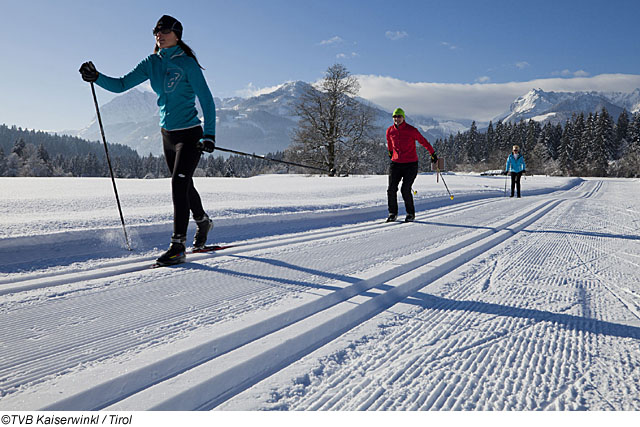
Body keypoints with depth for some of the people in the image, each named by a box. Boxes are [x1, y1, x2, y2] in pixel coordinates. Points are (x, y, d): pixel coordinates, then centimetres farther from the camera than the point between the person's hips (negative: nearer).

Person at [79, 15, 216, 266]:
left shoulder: (187, 64, -11)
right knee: (184, 186, 17)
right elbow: (121, 85, 4)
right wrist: (96, 78, -14)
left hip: (189, 135, -7)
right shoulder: (152, 63, 6)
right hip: (167, 134, 7)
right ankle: (203, 222, 42)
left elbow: (206, 100, -14)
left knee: (179, 184, -15)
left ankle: (178, 246, -11)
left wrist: (209, 135, -23)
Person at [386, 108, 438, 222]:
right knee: (391, 189, -6)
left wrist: (433, 154, 10)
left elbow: (423, 142, 2)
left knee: (405, 189, -11)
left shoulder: (411, 130, -9)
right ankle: (393, 213, 9)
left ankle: (411, 213, 8)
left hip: (411, 164, -4)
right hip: (396, 163, 4)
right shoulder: (390, 131, 4)